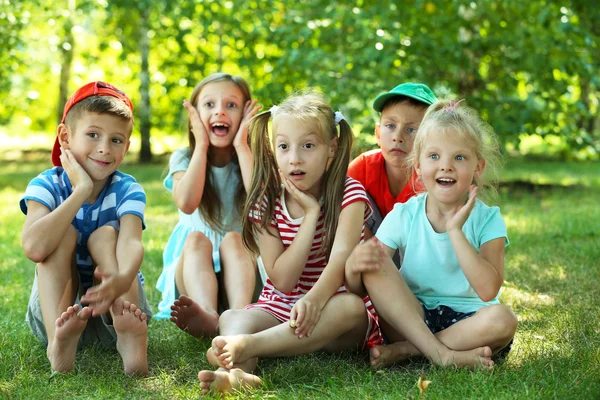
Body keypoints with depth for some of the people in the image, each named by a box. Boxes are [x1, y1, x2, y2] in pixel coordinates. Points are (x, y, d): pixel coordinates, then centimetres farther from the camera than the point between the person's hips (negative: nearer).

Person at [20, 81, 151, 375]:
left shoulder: (128, 190, -9)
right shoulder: (45, 186, -10)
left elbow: (131, 242, -32)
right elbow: (34, 248, -32)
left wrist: (122, 279, -56)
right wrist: (81, 190, -28)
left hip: (112, 312, 0)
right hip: (58, 307, 0)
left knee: (106, 234, -22)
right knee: (65, 234, -22)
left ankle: (128, 335, -43)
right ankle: (59, 340, -43)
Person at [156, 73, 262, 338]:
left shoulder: (250, 157, 2)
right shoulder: (183, 159, 3)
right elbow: (186, 203, -21)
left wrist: (241, 146, -16)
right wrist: (202, 145, -15)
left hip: (239, 265, 0)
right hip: (192, 267, 0)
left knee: (233, 238, -30)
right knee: (197, 239, -30)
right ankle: (208, 317, -60)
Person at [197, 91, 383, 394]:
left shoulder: (349, 194, -6)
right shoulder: (266, 204, -1)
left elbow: (340, 259, -25)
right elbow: (282, 281, -9)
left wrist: (315, 298, -47)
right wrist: (310, 215, -15)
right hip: (279, 308, 2)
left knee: (351, 307, -36)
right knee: (231, 318, -26)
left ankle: (246, 345, -49)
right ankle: (237, 372, -60)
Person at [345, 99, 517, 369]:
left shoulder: (488, 220, -6)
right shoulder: (403, 216, -3)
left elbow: (488, 290, -22)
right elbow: (357, 289, -6)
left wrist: (456, 231, -22)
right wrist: (354, 266, -31)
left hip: (466, 320, -1)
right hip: (411, 317, 1)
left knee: (503, 320, -32)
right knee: (375, 266, -23)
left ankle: (404, 350, -21)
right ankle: (440, 354, -28)